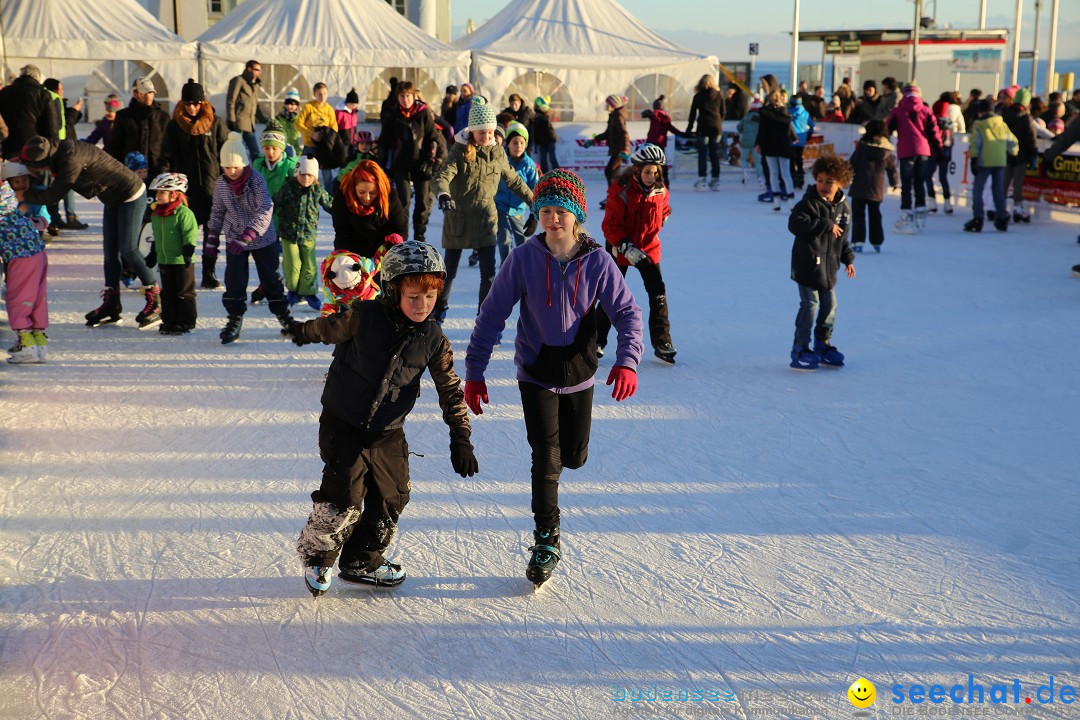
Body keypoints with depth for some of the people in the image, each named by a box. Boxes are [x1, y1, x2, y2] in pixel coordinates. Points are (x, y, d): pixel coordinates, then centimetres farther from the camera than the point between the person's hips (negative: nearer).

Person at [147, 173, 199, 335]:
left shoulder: (183, 213, -15)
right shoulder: (155, 214, 9)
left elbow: (190, 234, -16)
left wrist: (188, 252, -21)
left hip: (181, 261, -7)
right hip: (164, 260, 7)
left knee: (184, 292, 2)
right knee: (168, 293, 12)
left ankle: (186, 322, 9)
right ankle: (169, 321, 20)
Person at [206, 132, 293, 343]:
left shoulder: (257, 180, -21)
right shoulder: (221, 184, -6)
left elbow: (265, 212, -28)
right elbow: (217, 212, 6)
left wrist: (245, 238, -36)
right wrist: (211, 241, 5)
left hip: (263, 239, -3)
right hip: (234, 239, 3)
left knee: (270, 278, 9)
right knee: (234, 280, -4)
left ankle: (282, 314, 26)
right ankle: (235, 319, 6)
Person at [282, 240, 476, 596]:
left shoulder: (433, 339, -7)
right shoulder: (363, 317, -17)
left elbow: (450, 390, 1)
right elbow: (328, 328, 3)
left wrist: (461, 439, -1)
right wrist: (303, 331, 22)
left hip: (388, 434, 4)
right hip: (342, 427, -4)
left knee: (392, 499, 9)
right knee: (344, 498, -9)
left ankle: (362, 561, 31)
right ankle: (316, 556, 17)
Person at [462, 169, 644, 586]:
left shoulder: (597, 262, -11)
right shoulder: (524, 259, -12)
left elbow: (627, 312, -8)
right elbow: (492, 316, -7)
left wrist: (627, 361, -25)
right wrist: (474, 372, -9)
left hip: (579, 373, 2)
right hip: (535, 374, -1)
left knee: (574, 457, 12)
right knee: (546, 458, -7)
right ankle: (546, 542, 7)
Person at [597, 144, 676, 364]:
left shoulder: (660, 191, -3)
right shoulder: (621, 190, -20)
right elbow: (610, 225, -18)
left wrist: (654, 227, 8)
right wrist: (626, 247, -26)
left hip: (649, 248, 4)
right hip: (620, 249, -4)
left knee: (658, 294, -3)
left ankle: (662, 343, 4)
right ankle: (597, 340, 19)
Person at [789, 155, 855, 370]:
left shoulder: (842, 207, 7)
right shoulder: (809, 203, -15)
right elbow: (795, 224, -30)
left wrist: (848, 258, 18)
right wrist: (825, 225, -29)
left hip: (829, 266, 7)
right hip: (807, 265, -7)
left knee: (830, 305, 11)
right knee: (810, 304, -7)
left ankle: (823, 343, 27)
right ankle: (800, 348, 3)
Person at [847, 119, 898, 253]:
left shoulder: (863, 145, -7)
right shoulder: (888, 150, 4)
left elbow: (853, 163, -8)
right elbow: (892, 168, 12)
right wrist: (894, 182, 26)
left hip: (860, 186, -4)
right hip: (877, 189, 4)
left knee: (858, 213, 0)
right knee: (875, 214, 15)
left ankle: (858, 240, -9)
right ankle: (877, 241, 17)